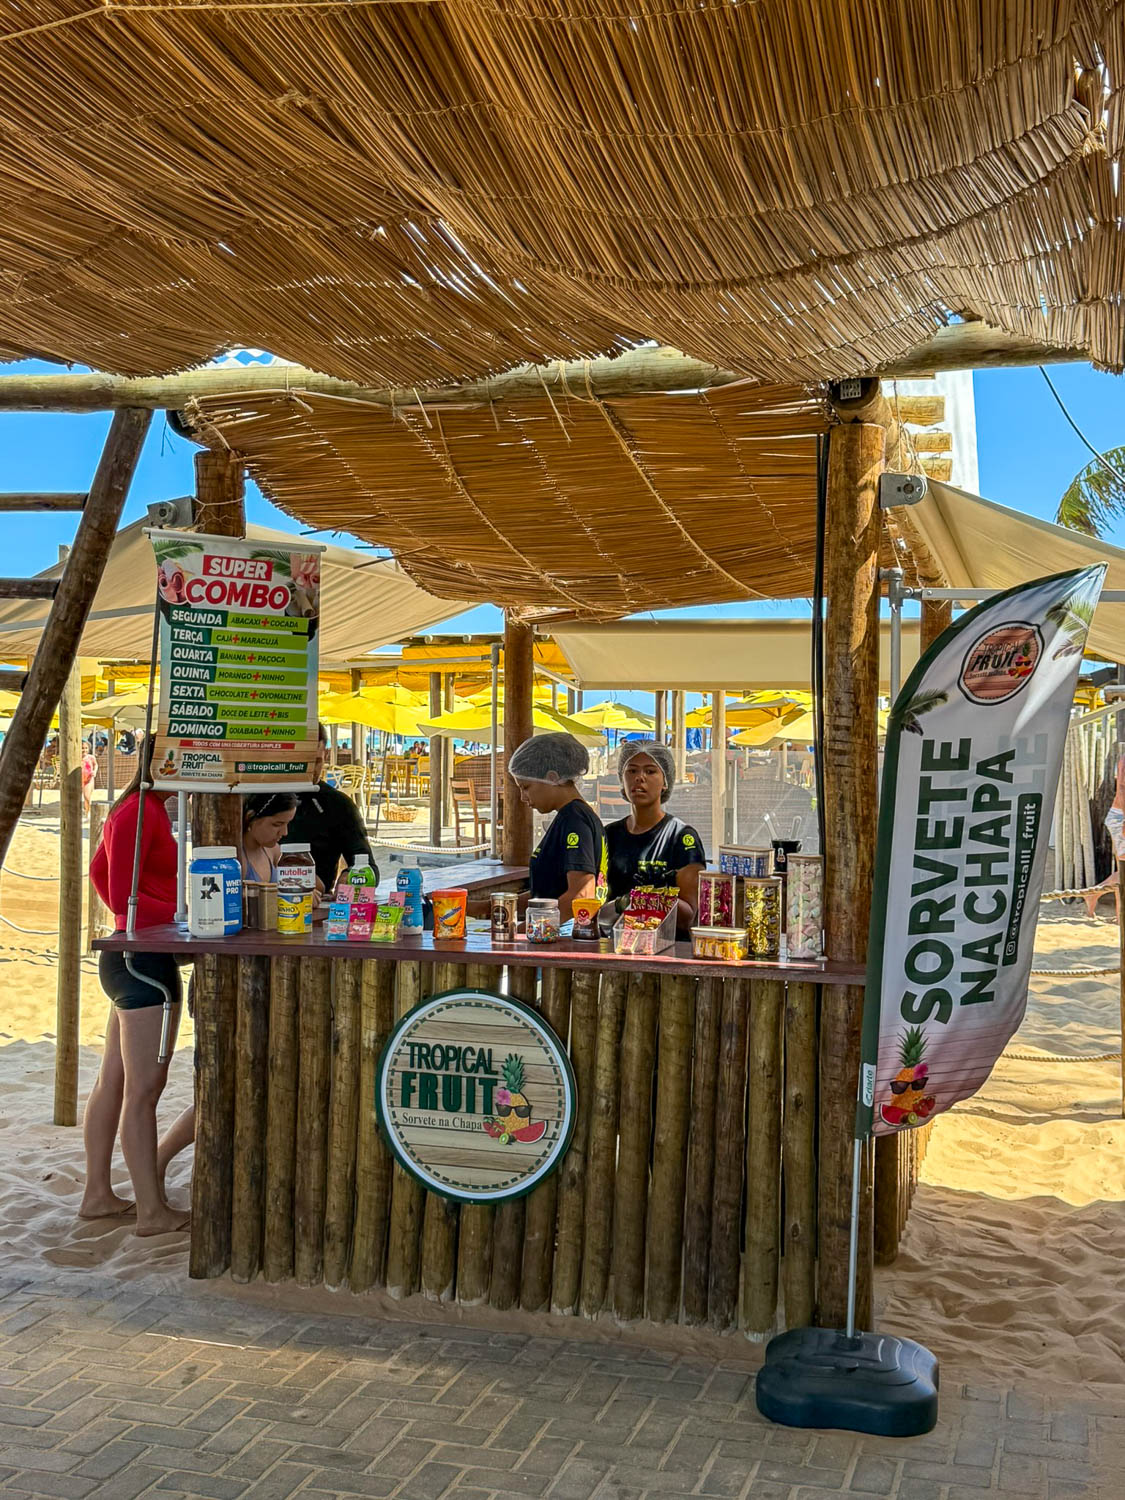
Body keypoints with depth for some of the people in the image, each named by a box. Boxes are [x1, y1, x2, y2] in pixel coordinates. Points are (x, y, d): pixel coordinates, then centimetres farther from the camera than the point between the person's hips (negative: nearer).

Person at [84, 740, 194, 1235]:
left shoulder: (149, 810, 14)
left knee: (114, 1082, 14)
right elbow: (123, 897, -19)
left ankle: (98, 1194, 23)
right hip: (142, 960, -10)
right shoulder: (139, 812, -16)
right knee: (143, 1089, -4)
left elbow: (99, 871, 25)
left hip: (132, 958, 10)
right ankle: (152, 1210, 2)